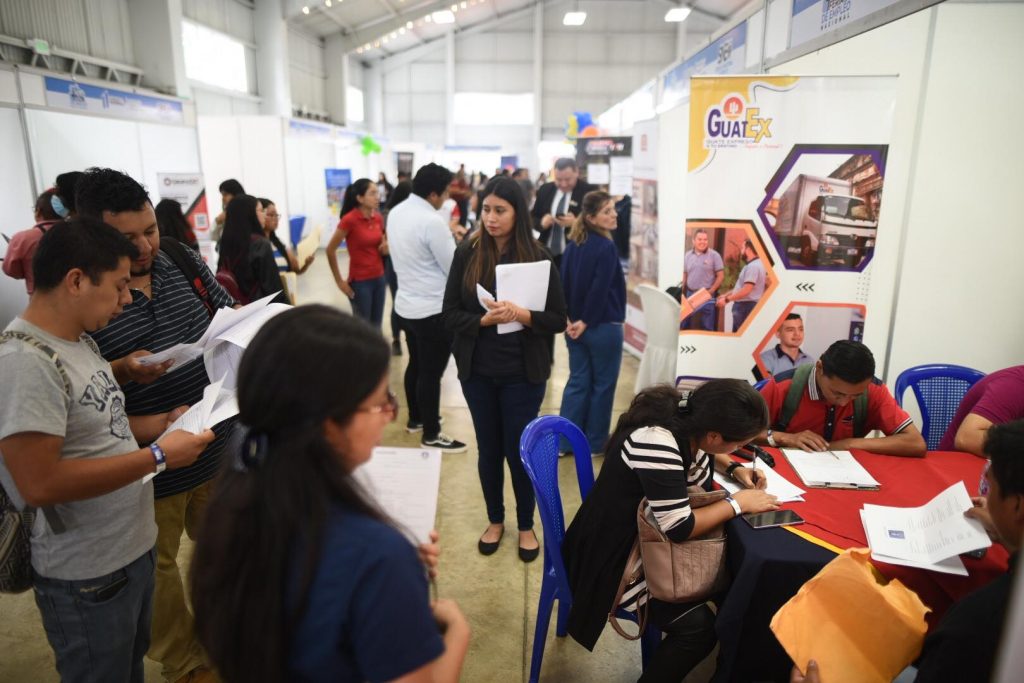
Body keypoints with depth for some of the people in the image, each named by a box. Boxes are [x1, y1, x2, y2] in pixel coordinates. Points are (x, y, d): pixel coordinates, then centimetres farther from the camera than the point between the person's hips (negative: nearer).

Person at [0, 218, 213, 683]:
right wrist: (157, 457, -25)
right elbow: (38, 483, -30)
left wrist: (162, 422, 0)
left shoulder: (80, 342, 4)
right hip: (88, 576, -8)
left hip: (132, 549, 8)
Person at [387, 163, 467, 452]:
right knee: (431, 373, 3)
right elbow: (454, 267, -16)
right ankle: (431, 434, 16)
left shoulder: (396, 212, 4)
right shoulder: (432, 221, -23)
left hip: (406, 304, 9)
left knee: (416, 365, 22)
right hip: (433, 310, -9)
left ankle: (415, 418, 38)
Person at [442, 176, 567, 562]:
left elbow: (559, 319, -5)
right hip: (478, 371, 2)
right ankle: (494, 520, 37)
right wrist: (485, 319, -22)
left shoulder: (538, 258, -7)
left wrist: (523, 315, -23)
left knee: (519, 450, 8)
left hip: (523, 373, -2)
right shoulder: (466, 254, -3)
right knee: (488, 448, 15)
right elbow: (450, 314, -4)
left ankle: (526, 526, 31)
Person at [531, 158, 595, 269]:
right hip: (547, 255, 4)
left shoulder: (589, 192, -6)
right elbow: (532, 218, 12)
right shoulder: (544, 190, 8)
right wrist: (542, 222, -12)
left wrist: (576, 223, -26)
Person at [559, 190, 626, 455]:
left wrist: (571, 318, 3)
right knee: (603, 384, 8)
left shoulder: (572, 244, 6)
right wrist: (586, 321, -11)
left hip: (574, 325, 7)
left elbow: (564, 283, 5)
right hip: (603, 327, -7)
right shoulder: (606, 247, -17)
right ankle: (595, 442, 18)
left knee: (577, 382, 13)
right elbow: (599, 290, -21)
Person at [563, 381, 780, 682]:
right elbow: (679, 529, -28)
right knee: (699, 625, -15)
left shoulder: (686, 415, -10)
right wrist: (737, 503, -17)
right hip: (617, 556, -8)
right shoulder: (657, 443, -36)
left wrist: (733, 468, 0)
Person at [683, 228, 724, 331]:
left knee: (707, 326, 1)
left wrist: (711, 291, -11)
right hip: (690, 294, 4)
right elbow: (684, 275, 11)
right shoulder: (687, 255, 8)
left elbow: (720, 275, -3)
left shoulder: (714, 255, -3)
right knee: (689, 325, 10)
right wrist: (681, 293, 5)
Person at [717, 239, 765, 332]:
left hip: (746, 306, -11)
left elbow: (746, 290, -25)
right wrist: (726, 295, 18)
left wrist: (727, 299, -19)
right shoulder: (753, 265, 18)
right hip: (744, 305, 11)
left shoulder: (753, 266, -18)